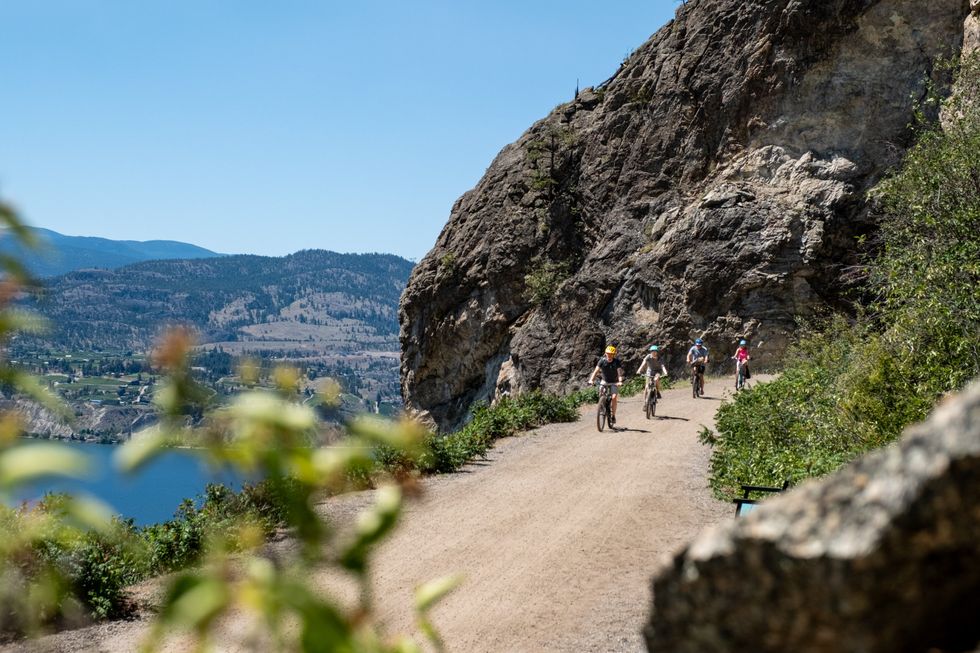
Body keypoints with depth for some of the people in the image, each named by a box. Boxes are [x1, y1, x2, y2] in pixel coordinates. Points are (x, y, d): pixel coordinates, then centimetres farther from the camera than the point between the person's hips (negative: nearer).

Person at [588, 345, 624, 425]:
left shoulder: (617, 362, -18)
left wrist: (620, 381, -46)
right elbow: (596, 370, -23)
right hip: (605, 381, 2)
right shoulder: (602, 361, -14)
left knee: (614, 397, -19)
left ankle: (613, 416, -8)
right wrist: (591, 380, -38)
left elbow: (619, 372, -28)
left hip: (614, 382, -2)